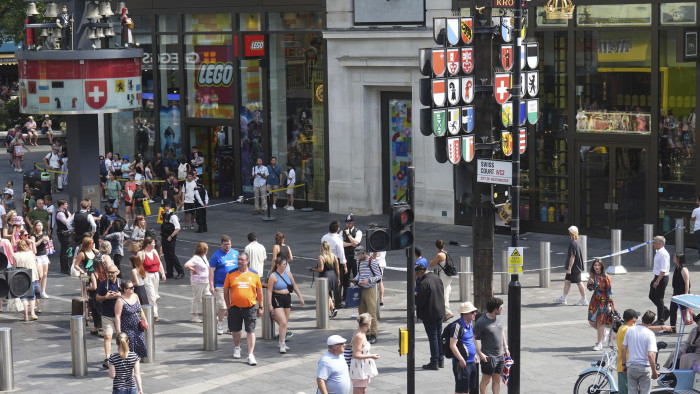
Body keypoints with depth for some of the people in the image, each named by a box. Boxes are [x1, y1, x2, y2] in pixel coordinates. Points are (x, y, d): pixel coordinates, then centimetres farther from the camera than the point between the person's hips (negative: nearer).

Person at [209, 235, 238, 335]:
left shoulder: (235, 253, 10)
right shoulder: (217, 255, -3)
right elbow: (211, 270, -4)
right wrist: (211, 285, -10)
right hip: (220, 285, -4)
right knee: (222, 306, -9)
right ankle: (219, 324, 11)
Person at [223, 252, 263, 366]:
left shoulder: (254, 275, 3)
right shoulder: (231, 275, 2)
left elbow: (259, 292, 10)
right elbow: (226, 291, 7)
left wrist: (260, 307, 9)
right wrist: (228, 306, 4)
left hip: (250, 308, -1)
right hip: (235, 308, 1)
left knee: (251, 331, -5)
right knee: (235, 330, 14)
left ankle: (250, 355, -1)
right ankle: (237, 348, 41)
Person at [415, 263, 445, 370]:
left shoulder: (424, 283, -25)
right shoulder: (437, 278, 2)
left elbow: (419, 302, -21)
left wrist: (414, 296, -1)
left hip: (430, 315, -8)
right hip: (440, 312, 8)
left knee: (433, 338, 0)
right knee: (439, 335, 17)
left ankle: (434, 363, 6)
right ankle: (441, 360, 25)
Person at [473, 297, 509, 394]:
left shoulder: (499, 318, 4)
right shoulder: (481, 322, -19)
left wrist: (505, 348, 18)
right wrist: (480, 354, -18)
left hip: (500, 355, 7)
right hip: (488, 357, -7)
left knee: (497, 379, 12)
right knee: (486, 380, 3)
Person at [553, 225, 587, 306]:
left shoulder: (573, 243, -22)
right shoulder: (578, 241, 7)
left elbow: (572, 257, -23)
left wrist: (569, 268, -20)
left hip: (575, 267, -9)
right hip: (577, 266, 9)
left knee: (579, 283, 1)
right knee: (567, 281, 14)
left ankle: (584, 300, 10)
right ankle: (563, 299, 20)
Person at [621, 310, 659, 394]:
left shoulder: (630, 330, -1)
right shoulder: (650, 334, -13)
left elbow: (623, 349, 2)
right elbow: (650, 355, -20)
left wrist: (624, 365, 12)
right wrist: (654, 371, -12)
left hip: (631, 367, 4)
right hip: (645, 368, -4)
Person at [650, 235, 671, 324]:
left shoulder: (663, 254, -21)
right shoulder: (658, 252, 8)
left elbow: (663, 270, -25)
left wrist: (657, 281, -26)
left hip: (662, 278, -10)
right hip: (657, 277, 10)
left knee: (659, 299, 2)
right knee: (652, 296, 17)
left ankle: (661, 319, 15)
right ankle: (666, 311, 29)